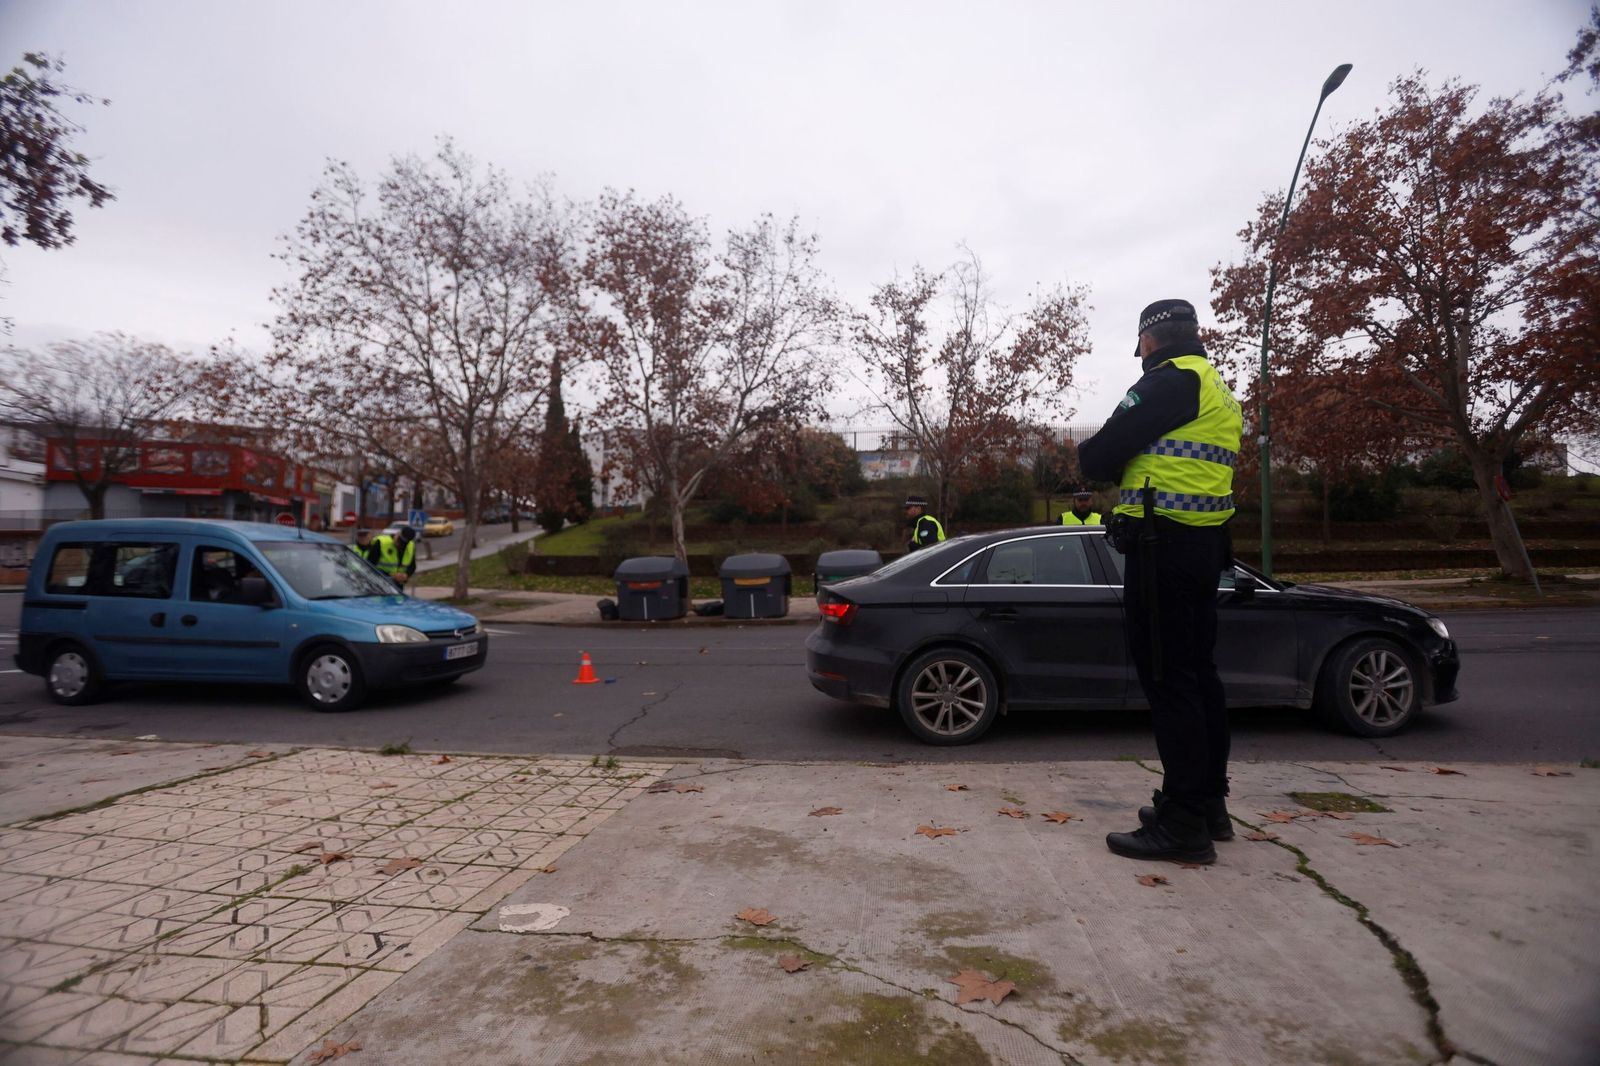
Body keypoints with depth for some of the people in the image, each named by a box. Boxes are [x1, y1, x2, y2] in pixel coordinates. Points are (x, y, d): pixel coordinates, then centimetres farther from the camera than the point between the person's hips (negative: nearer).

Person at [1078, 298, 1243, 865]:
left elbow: (1102, 454, -12)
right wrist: (1113, 461, 10)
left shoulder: (1172, 380, -9)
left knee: (1167, 678, -8)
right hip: (1205, 542, 10)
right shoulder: (1219, 392, 23)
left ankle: (1184, 823, -3)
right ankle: (1209, 802, 24)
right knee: (1197, 673, 14)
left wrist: (1090, 453, 10)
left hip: (1163, 542, -10)